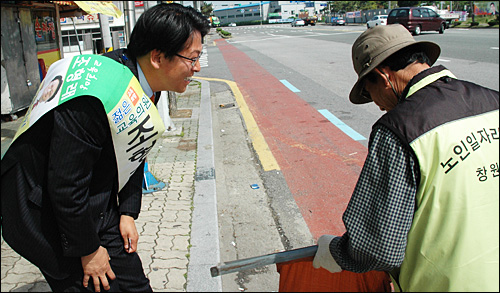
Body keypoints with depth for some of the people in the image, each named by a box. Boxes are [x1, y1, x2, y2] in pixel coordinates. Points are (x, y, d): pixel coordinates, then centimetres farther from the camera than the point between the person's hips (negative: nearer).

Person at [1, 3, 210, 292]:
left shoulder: (147, 85, -4)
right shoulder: (91, 99, -32)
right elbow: (66, 186, -27)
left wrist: (128, 213, 2)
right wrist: (89, 251, -16)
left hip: (98, 208, 8)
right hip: (47, 213, -7)